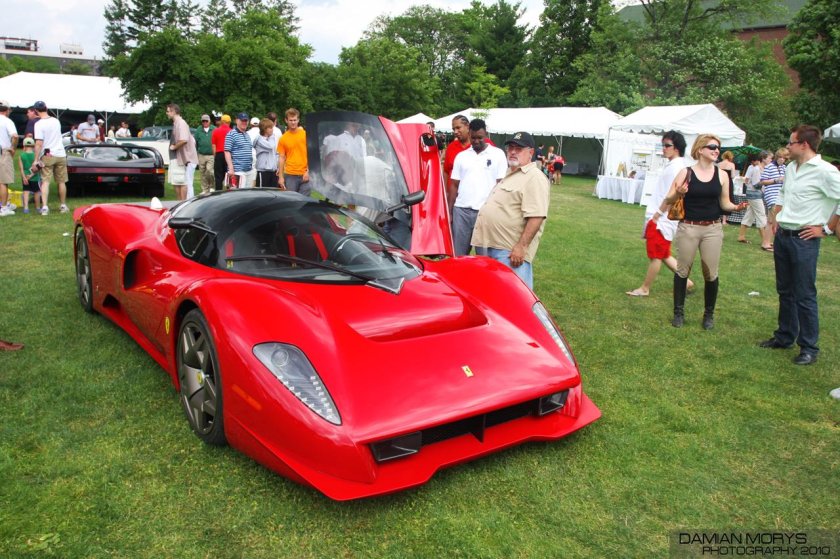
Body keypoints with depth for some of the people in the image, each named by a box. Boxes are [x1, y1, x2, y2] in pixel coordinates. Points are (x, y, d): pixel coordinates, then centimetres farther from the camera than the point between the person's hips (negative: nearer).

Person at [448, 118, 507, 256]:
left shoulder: (498, 154, 4)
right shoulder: (461, 156, 12)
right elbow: (454, 185, 13)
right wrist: (449, 212, 7)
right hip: (461, 210, 3)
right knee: (458, 253, 7)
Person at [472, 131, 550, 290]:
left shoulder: (534, 178, -12)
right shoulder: (510, 174, 20)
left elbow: (536, 216, -21)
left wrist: (521, 246, -25)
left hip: (511, 251, -10)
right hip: (494, 246, 10)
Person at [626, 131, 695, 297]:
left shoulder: (676, 167, -15)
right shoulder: (673, 166, 15)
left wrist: (656, 215, -17)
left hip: (662, 220, -10)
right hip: (661, 219, 10)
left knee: (656, 256, 1)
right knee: (664, 255, 16)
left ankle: (644, 289, 10)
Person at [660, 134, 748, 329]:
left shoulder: (722, 175, 3)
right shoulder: (686, 172, -5)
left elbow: (724, 203, 8)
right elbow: (669, 199, -4)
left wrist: (736, 207, -12)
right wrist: (678, 193, -25)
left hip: (713, 229, 2)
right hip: (688, 228, -2)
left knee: (711, 273, 4)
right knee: (683, 270, 7)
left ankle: (709, 314, 21)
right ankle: (679, 312, 20)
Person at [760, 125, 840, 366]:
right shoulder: (790, 168, 10)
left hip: (804, 240, -8)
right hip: (782, 236, 8)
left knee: (804, 295, -2)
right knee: (785, 291, 17)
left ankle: (809, 347, 9)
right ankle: (785, 336, 30)